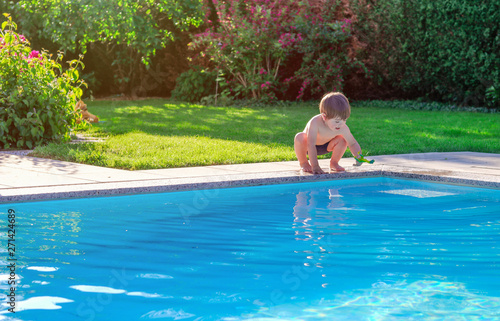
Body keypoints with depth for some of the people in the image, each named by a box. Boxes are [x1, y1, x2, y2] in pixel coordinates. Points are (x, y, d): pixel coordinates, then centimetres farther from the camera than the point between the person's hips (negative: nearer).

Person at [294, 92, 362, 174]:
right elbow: (311, 145, -45)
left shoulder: (343, 128, -28)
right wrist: (315, 167, -49)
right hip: (307, 147, -3)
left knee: (342, 140, -22)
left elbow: (352, 144, -17)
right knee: (299, 138, -35)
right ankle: (304, 163, -8)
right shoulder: (315, 123, -41)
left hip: (325, 146, 3)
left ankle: (333, 163, 5)